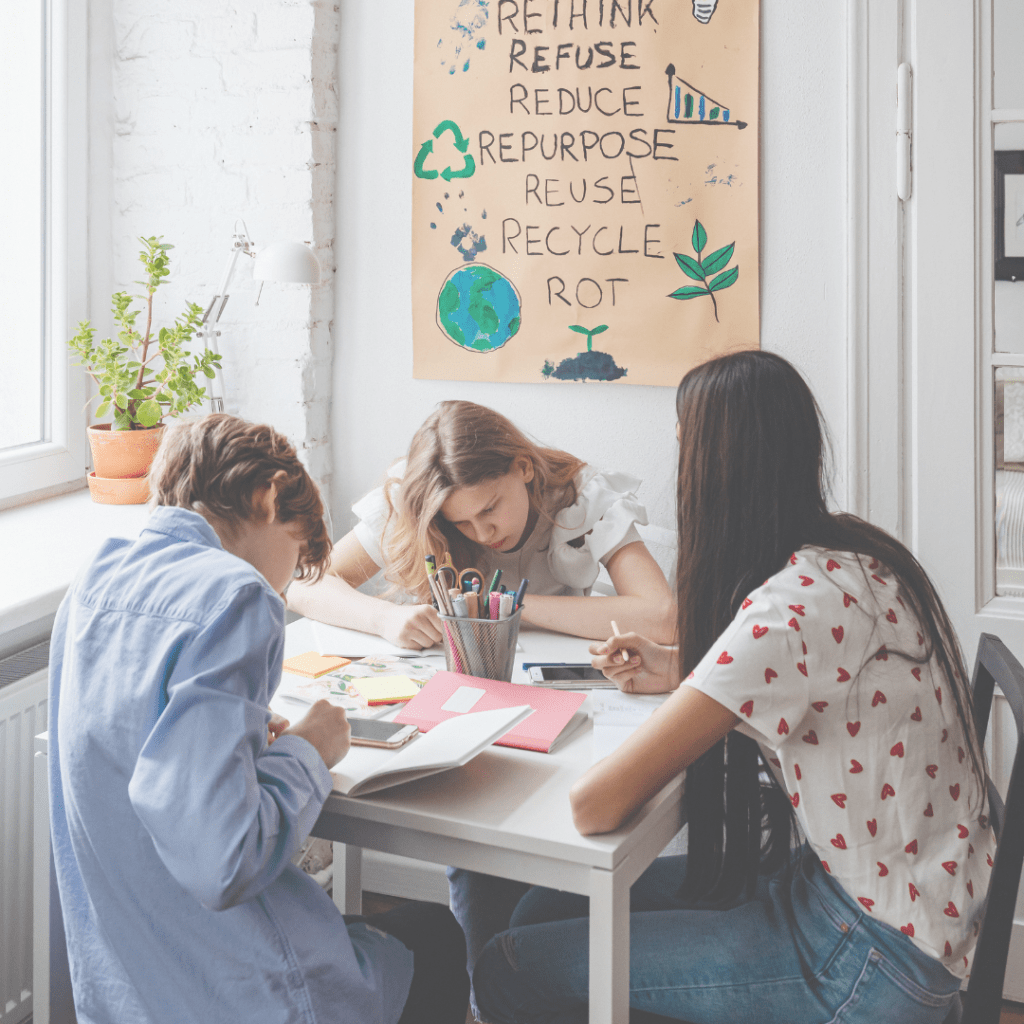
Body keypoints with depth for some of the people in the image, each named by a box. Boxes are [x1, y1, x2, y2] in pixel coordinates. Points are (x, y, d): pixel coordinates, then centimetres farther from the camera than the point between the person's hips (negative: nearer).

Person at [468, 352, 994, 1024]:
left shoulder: (801, 604, -28)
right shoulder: (846, 550, 1)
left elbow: (595, 806, -28)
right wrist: (683, 673, 9)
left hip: (876, 958, -9)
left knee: (512, 970, -5)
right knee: (545, 910, 11)